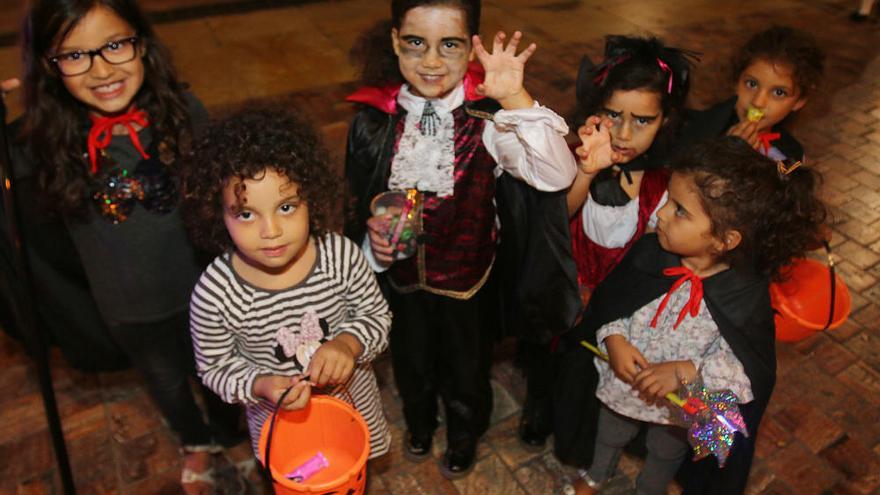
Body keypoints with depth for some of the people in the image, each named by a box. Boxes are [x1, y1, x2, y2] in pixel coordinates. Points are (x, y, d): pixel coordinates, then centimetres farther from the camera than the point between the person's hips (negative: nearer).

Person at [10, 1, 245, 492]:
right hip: (126, 309, 1)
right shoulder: (42, 142, -19)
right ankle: (197, 444, 61)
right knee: (166, 381, 28)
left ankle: (229, 435, 59)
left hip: (202, 290, -1)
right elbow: (48, 239, -3)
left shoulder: (182, 111, -21)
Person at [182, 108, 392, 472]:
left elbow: (377, 314, -11)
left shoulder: (341, 255, -27)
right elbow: (215, 367, -14)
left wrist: (350, 343, -32)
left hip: (353, 401, 2)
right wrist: (260, 386, -32)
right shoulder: (213, 295, -30)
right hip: (279, 419, -1)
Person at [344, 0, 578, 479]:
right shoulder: (374, 116, -14)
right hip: (399, 274, 3)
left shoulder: (488, 117, -23)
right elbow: (355, 197, -1)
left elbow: (557, 176, -36)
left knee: (466, 365, 24)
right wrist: (370, 232, -20)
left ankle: (464, 433, 59)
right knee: (410, 361, 29)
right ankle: (419, 421, 64)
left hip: (468, 277, -2)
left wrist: (516, 100, -42)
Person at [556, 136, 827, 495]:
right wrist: (614, 340, -27)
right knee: (609, 436, 32)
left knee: (666, 452, 32)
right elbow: (610, 299, -10)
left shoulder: (747, 295, -30)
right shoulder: (649, 252, -23)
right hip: (621, 382, 2)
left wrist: (686, 371, -35)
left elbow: (752, 370, -23)